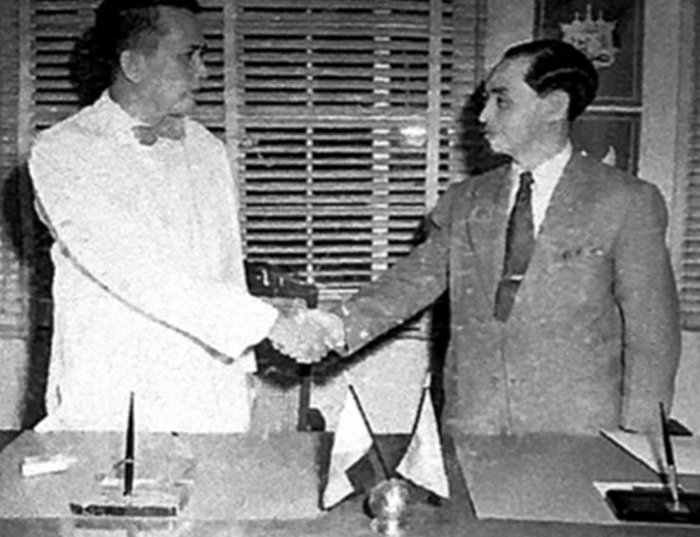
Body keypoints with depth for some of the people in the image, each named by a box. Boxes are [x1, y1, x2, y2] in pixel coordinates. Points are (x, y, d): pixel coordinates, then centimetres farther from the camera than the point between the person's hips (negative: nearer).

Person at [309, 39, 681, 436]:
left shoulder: (627, 202, -1)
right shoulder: (464, 202, 10)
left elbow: (652, 334, -2)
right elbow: (412, 282, 4)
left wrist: (635, 441, -7)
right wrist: (336, 330, -12)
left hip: (578, 436, -3)